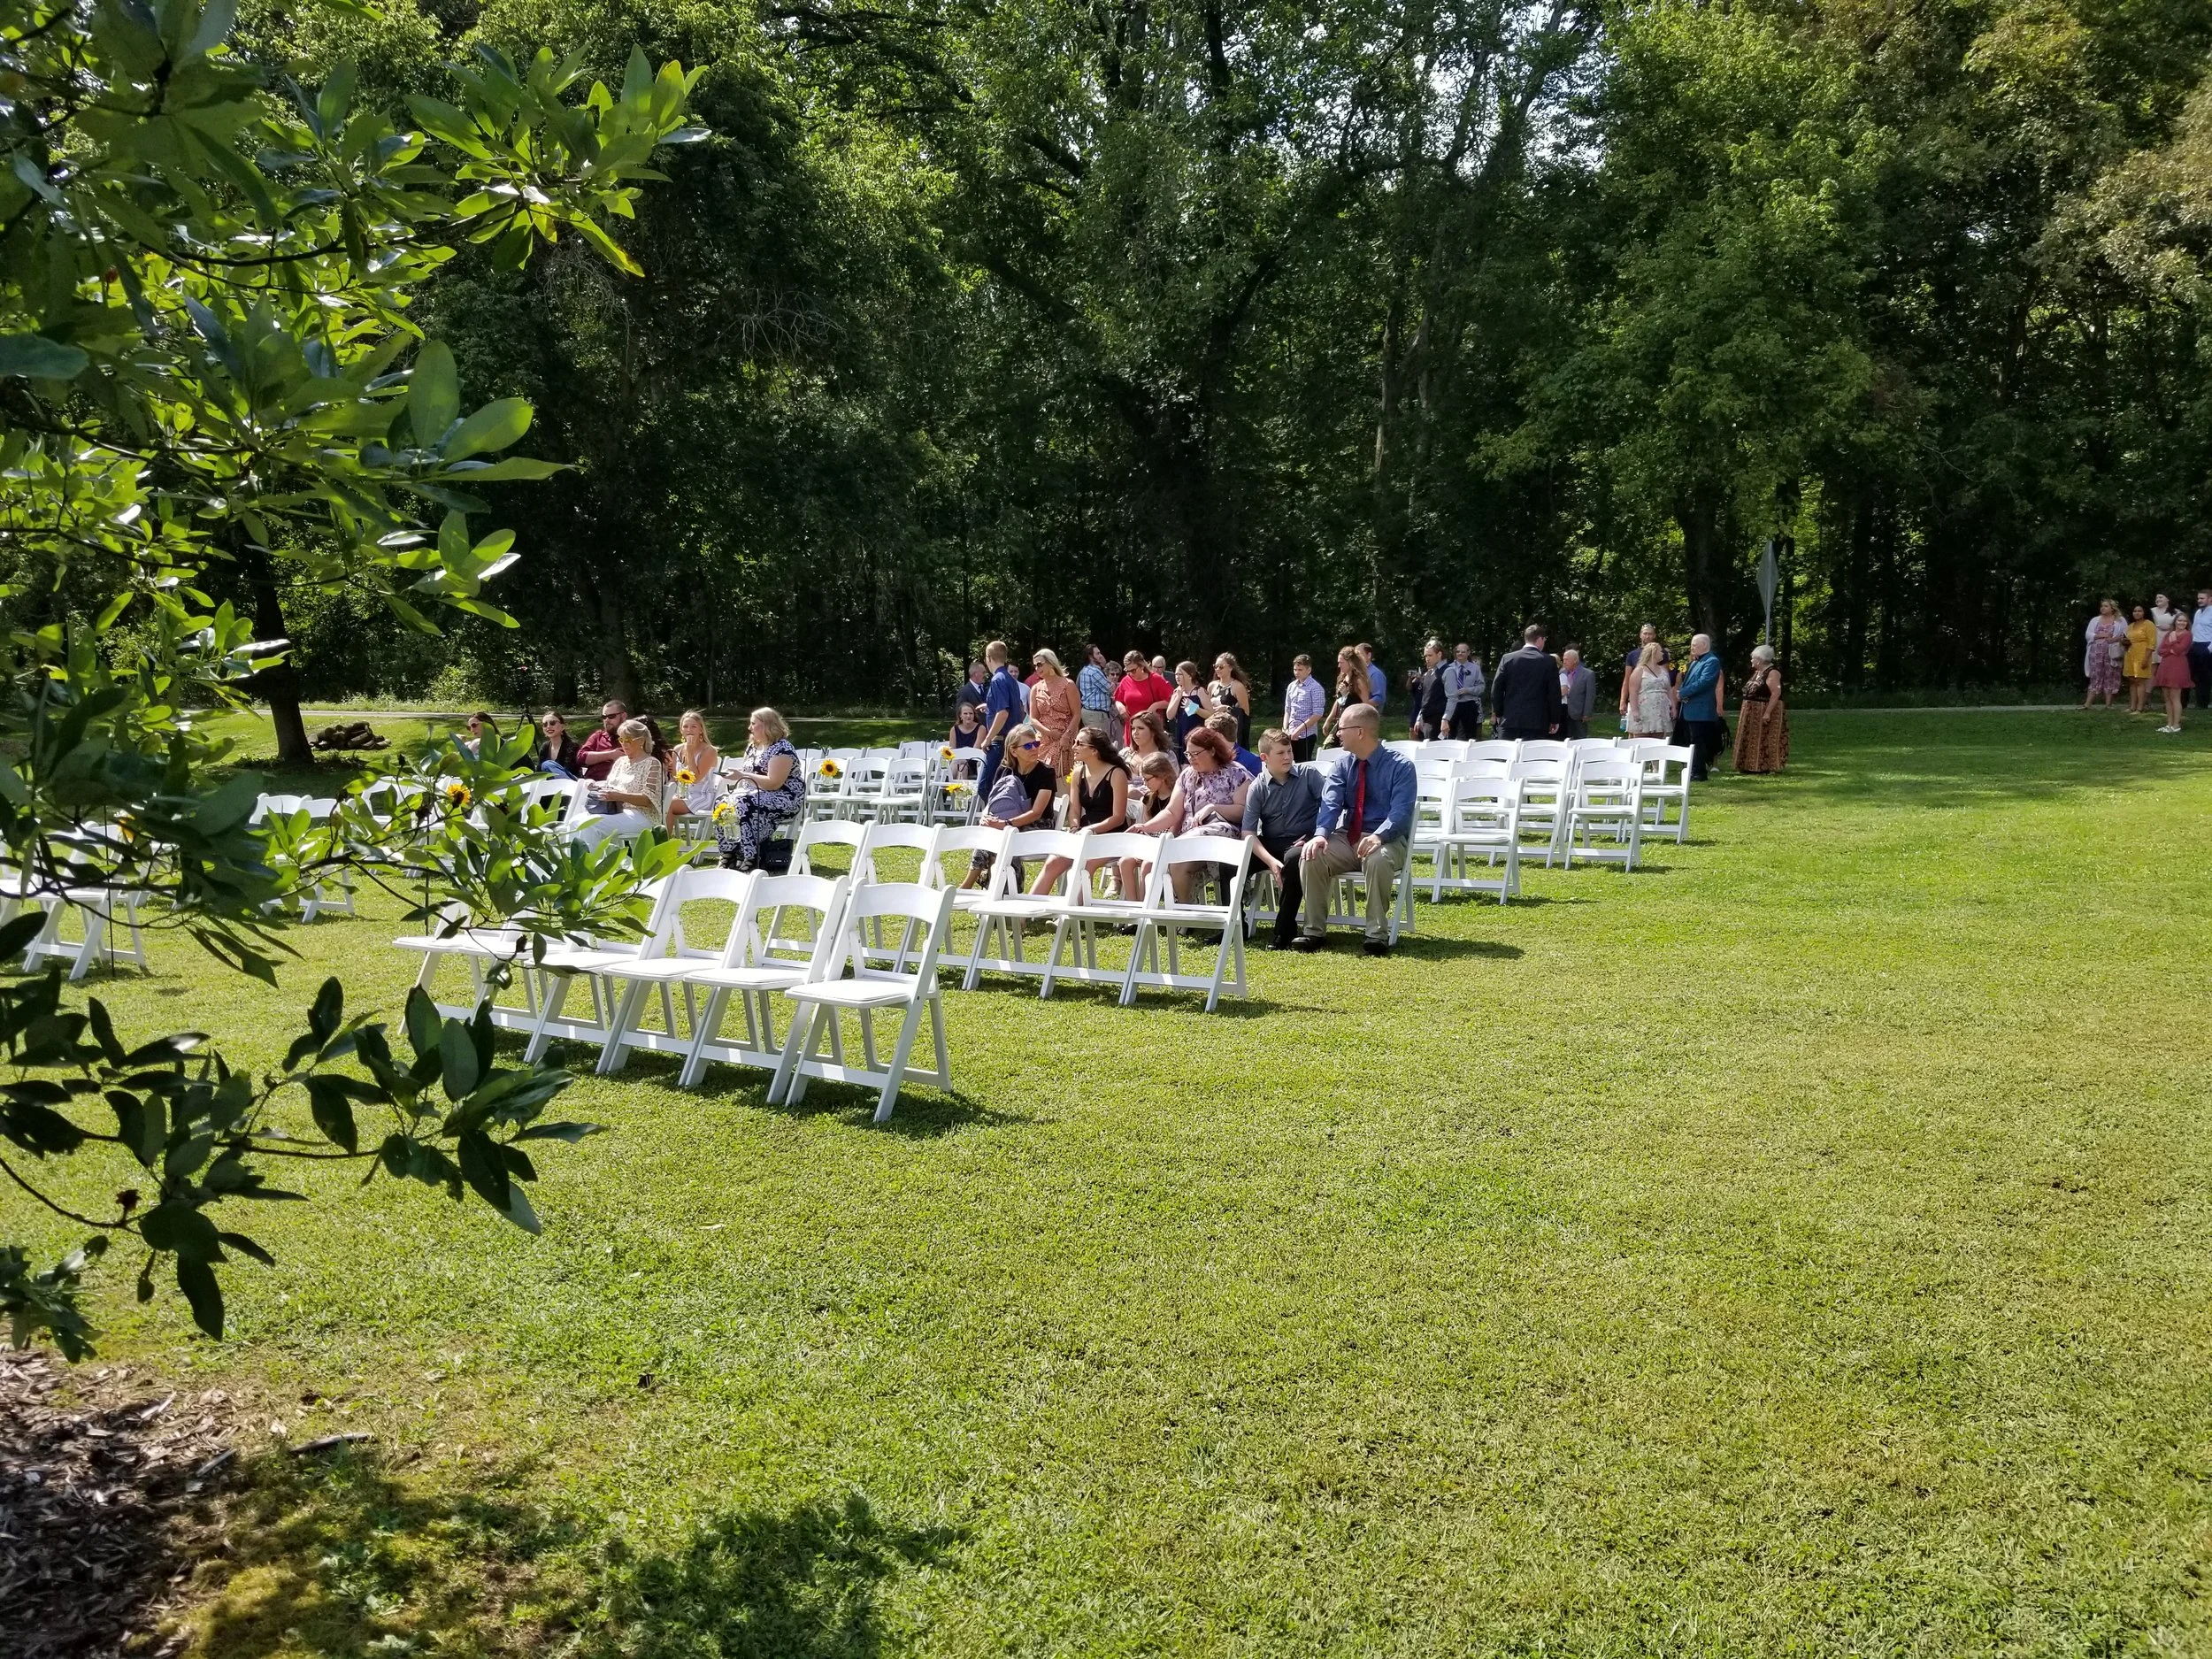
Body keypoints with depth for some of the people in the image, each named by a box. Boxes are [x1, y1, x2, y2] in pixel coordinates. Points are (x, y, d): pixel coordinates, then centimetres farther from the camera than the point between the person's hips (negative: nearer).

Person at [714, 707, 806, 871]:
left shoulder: (782, 749, -15)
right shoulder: (753, 746, 15)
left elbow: (773, 783, -24)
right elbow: (747, 774, 19)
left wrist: (742, 775, -23)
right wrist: (735, 775, -4)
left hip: (785, 800, -9)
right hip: (756, 795, 9)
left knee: (743, 806, -34)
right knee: (723, 807, -15)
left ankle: (750, 860, -30)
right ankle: (729, 858, -13)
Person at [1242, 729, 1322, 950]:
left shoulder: (1307, 775, -3)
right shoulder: (1257, 788, -2)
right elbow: (1249, 833, -8)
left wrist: (1317, 837, -17)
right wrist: (1271, 861, -22)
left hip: (1302, 842, -2)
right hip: (1270, 846, 2)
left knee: (1293, 858, -38)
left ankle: (1285, 930, -26)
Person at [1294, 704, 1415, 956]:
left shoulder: (1401, 767, -6)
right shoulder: (1343, 767, 8)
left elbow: (1401, 812, -18)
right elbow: (1330, 805, -5)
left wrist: (1378, 837, -37)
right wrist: (1320, 834, -26)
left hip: (1386, 840, -4)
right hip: (1346, 838, 4)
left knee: (1377, 859, -39)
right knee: (1311, 857, -23)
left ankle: (1377, 934, -26)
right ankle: (1314, 931, -14)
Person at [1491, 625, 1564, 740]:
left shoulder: (1507, 658, 3)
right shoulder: (1548, 661, -1)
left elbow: (1496, 689, 3)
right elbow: (1554, 693, 0)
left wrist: (1498, 713, 14)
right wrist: (1555, 720, 8)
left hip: (1509, 721, 2)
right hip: (1537, 722, -1)